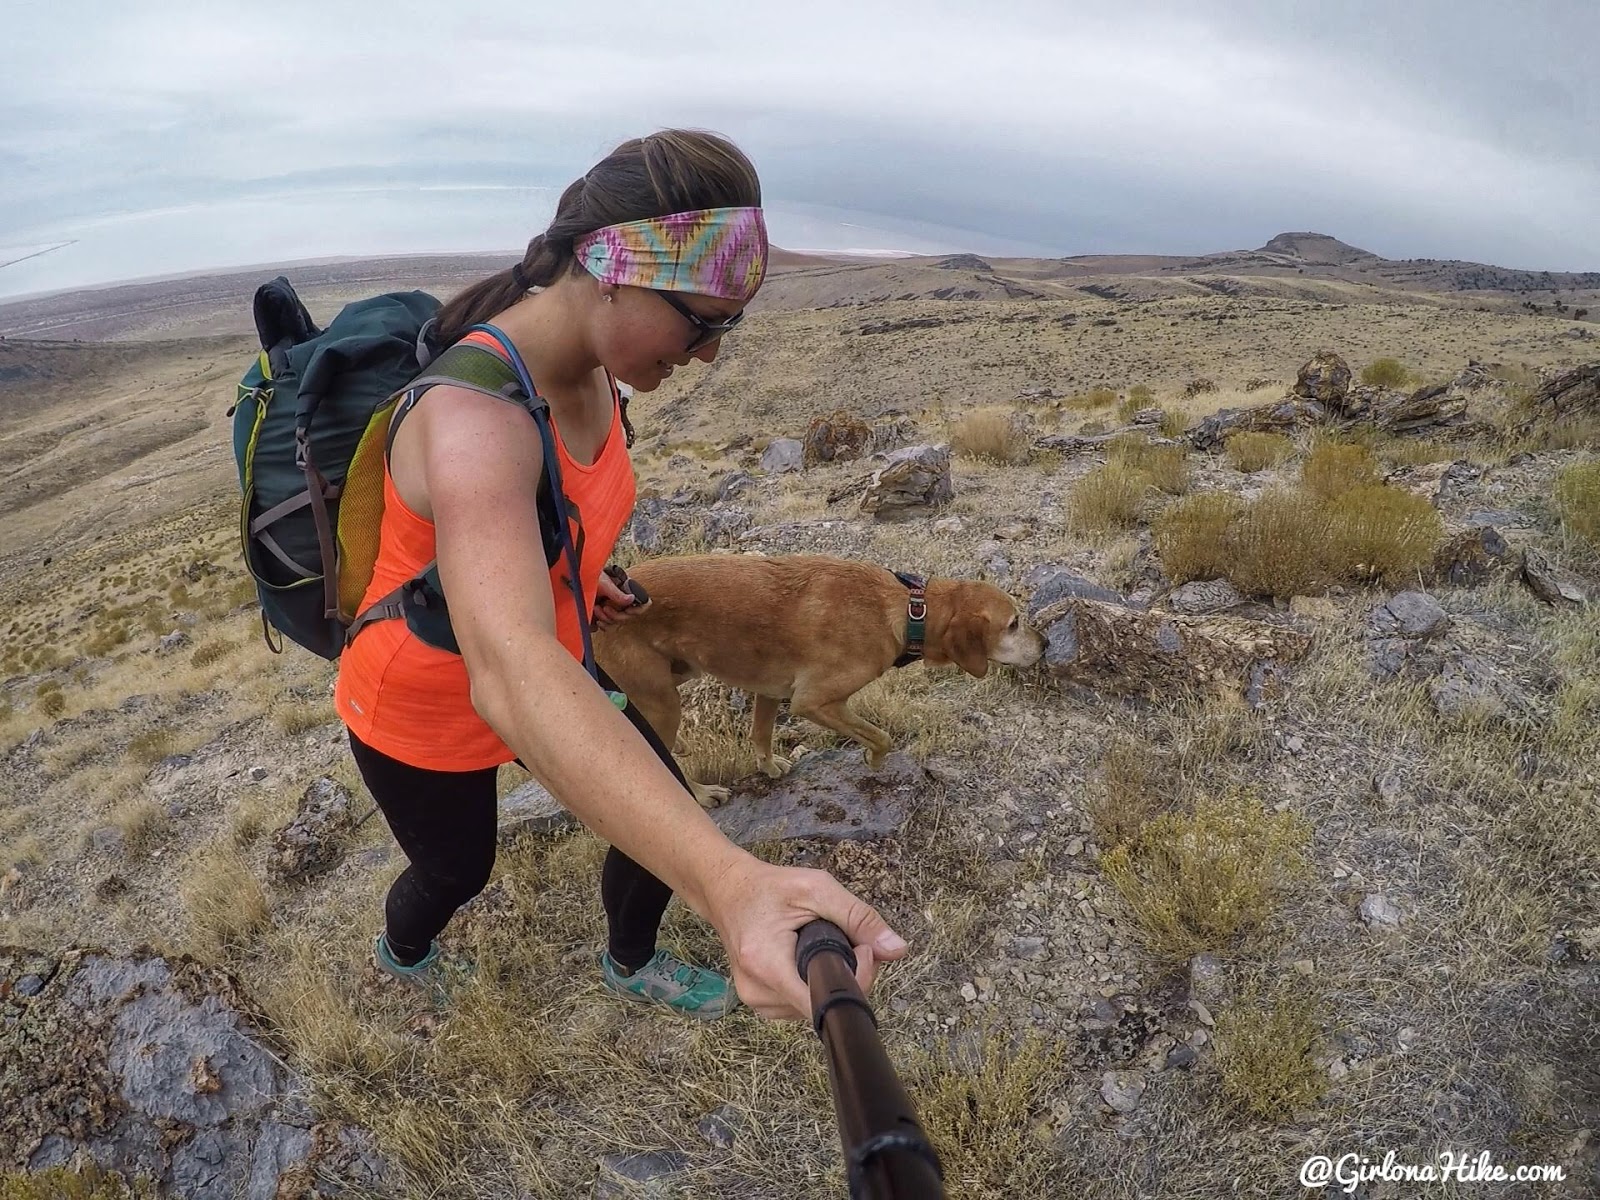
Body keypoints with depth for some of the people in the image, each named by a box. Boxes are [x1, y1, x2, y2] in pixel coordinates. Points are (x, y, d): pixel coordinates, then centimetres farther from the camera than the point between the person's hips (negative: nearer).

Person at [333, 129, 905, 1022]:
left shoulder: (590, 370, -13)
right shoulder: (476, 415, -40)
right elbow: (510, 674, -56)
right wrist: (729, 883, -67)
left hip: (546, 672, 6)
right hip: (425, 719, -6)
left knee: (668, 823, 11)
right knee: (455, 869, 23)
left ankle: (631, 964, 44)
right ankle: (400, 953, 62)